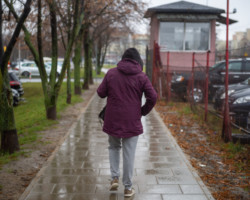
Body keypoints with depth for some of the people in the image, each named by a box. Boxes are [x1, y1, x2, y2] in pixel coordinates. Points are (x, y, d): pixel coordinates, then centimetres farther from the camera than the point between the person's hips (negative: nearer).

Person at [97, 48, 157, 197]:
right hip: (132, 122, -1)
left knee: (114, 147, 24)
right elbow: (153, 97, -9)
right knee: (129, 154, 6)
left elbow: (101, 93, 1)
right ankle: (128, 188, 15)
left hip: (113, 120, 1)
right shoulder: (141, 77, -4)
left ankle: (115, 178, 13)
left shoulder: (111, 73, -1)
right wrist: (144, 111, 5)